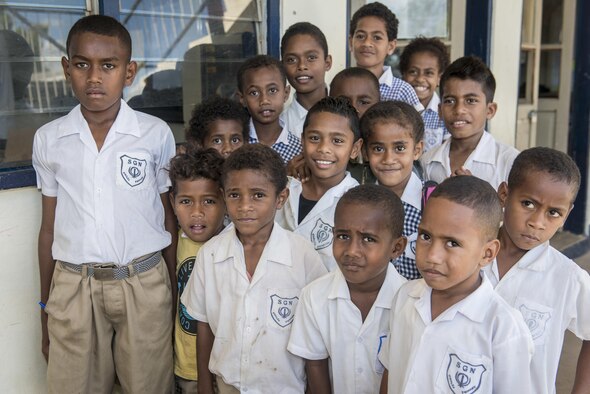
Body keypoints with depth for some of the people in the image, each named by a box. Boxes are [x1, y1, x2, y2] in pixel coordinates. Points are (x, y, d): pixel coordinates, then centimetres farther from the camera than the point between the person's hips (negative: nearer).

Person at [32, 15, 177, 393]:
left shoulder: (157, 134, -3)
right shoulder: (48, 139, 2)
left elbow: (169, 217, 4)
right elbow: (49, 227, 8)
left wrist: (174, 294, 5)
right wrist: (45, 307, 11)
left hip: (144, 284, -1)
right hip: (72, 287, 2)